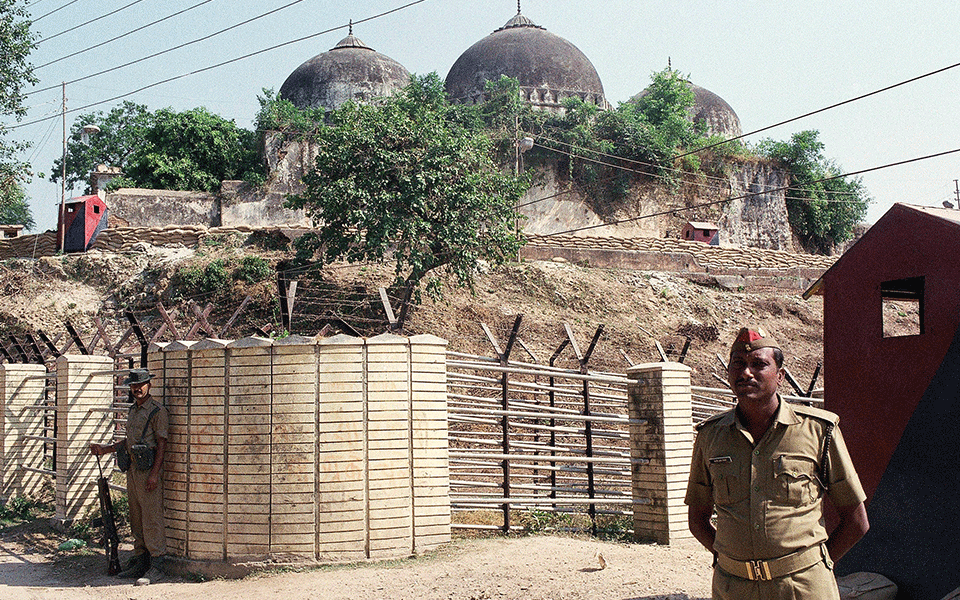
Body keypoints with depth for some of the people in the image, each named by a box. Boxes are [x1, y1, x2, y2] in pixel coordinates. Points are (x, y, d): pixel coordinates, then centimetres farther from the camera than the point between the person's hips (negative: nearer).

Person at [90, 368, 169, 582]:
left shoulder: (158, 411, -8)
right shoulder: (132, 410, 18)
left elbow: (162, 444, -12)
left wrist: (154, 474, -18)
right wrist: (105, 449, 15)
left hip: (148, 470, -9)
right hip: (132, 468, 9)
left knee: (151, 518, -8)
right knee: (136, 519, 12)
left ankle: (156, 566, -5)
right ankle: (140, 561, 19)